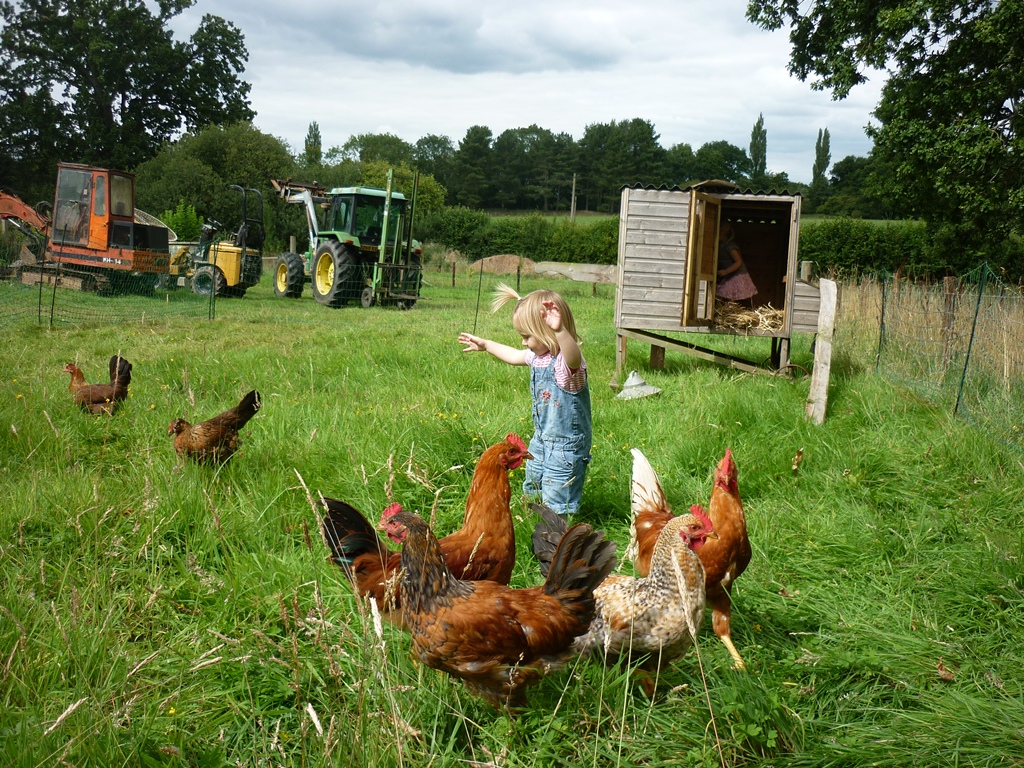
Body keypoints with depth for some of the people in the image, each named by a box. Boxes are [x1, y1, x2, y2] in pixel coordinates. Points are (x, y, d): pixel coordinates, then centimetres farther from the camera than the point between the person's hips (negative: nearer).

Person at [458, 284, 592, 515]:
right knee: (532, 488, 28)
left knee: (556, 506, -5)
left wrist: (560, 330, -71)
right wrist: (485, 345, 36)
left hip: (566, 445, -10)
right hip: (541, 439, 10)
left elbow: (573, 355, -52)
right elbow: (514, 356, 25)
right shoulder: (538, 355, 3)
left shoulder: (567, 362, -26)